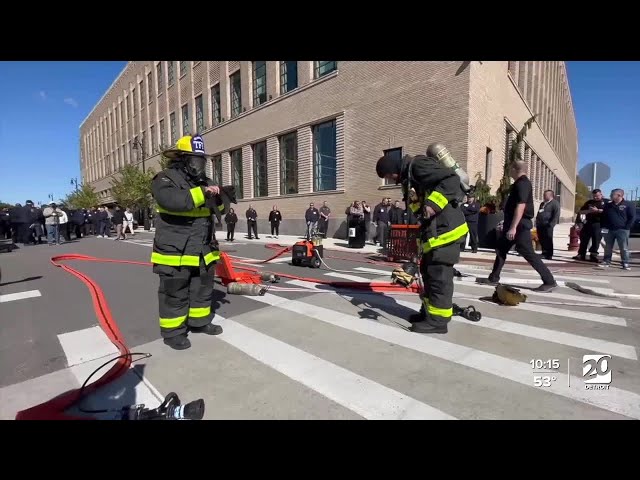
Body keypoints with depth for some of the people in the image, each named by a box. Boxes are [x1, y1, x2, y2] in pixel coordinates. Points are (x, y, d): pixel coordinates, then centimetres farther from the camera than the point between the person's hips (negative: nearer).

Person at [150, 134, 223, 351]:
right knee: (174, 294, 5)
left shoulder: (202, 181, 13)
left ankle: (200, 322, 35)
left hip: (201, 251, 7)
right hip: (175, 251, -7)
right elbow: (171, 200, -31)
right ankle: (172, 332, 20)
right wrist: (202, 193, -30)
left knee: (203, 290, 18)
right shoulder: (166, 179, -9)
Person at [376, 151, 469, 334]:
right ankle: (429, 310, 27)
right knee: (428, 271, 15)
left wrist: (433, 204, -26)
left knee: (439, 273, -5)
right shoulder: (408, 177, 19)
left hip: (446, 227, -10)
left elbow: (451, 179, -21)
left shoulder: (418, 165, -12)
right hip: (433, 229, 10)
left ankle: (438, 320, 5)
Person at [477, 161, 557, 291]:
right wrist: (508, 224, 23)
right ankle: (493, 278, 17)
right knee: (501, 249, 11)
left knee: (528, 253, -6)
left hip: (520, 225, -10)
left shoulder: (522, 184, -15)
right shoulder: (519, 183, 17)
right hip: (514, 224, 10)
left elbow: (521, 206, -24)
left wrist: (513, 227, -29)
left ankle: (549, 281, 3)